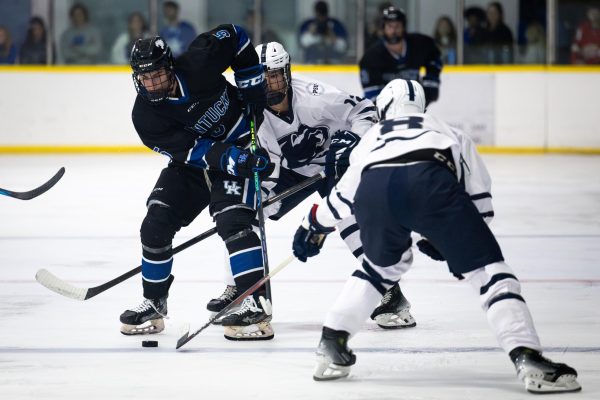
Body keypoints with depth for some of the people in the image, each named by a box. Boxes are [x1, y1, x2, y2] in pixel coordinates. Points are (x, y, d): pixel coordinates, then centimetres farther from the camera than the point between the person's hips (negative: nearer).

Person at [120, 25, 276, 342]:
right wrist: (238, 160, -35)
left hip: (239, 145, -4)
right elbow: (193, 150, -24)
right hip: (192, 159, 4)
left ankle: (256, 304, -25)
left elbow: (235, 37, -7)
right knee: (155, 225, -3)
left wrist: (253, 89, -10)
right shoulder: (144, 116, -19)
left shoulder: (198, 63, -25)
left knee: (231, 220, -24)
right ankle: (154, 304, 15)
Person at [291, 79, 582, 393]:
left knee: (383, 265, 33)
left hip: (374, 190, 3)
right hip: (431, 182, -3)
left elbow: (343, 196, 52)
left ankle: (331, 347, 32)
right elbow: (479, 194, 31)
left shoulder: (371, 137, 43)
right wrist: (449, 241, 40)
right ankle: (529, 360, -12)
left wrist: (313, 226, 69)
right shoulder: (449, 132, 39)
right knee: (487, 269, 4)